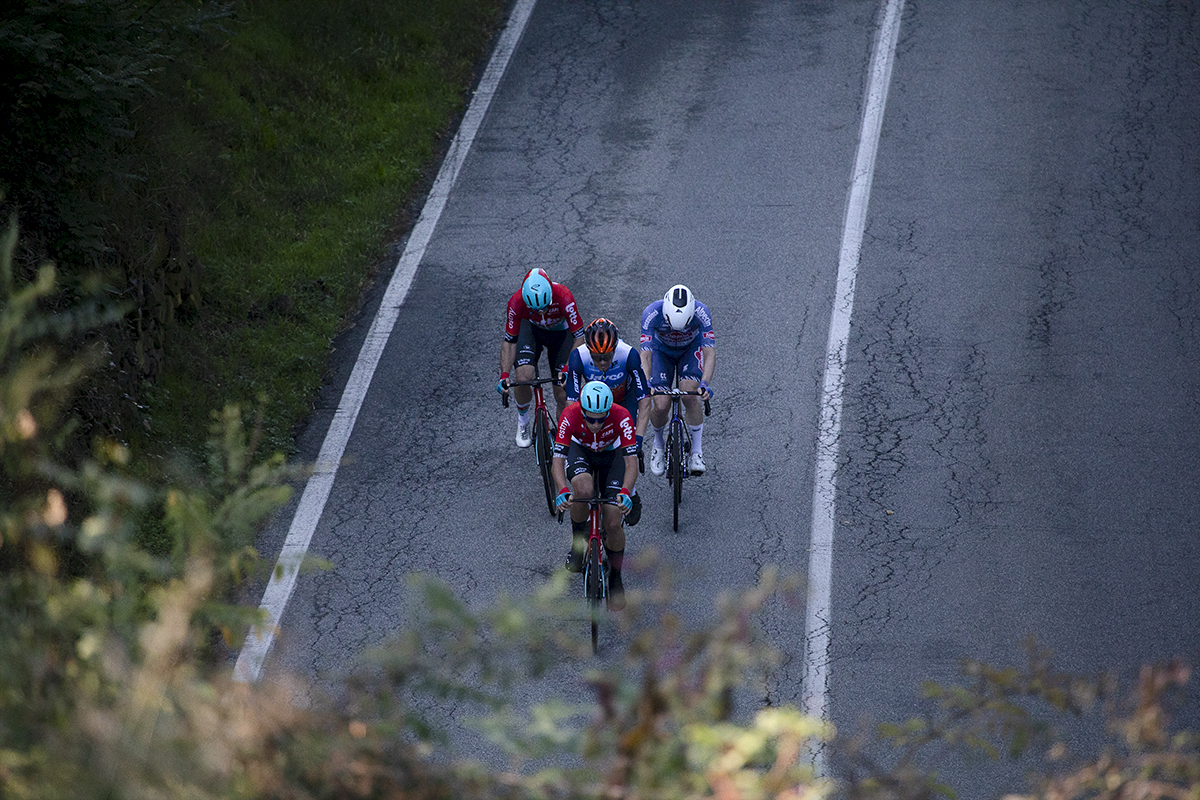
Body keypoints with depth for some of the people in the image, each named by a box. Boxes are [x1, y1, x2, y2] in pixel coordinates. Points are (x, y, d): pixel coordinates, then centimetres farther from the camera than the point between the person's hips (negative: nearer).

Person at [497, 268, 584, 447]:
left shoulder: (563, 297, -38)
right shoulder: (516, 302, -34)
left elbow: (579, 338, -30)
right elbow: (509, 341, -22)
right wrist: (504, 375, -31)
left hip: (560, 331, -1)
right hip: (531, 328, 1)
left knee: (562, 396, -5)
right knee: (523, 376, -24)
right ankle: (523, 419, 6)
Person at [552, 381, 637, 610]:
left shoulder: (621, 417, -35)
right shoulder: (570, 416, -34)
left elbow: (631, 461, -36)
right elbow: (558, 459, -34)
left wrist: (625, 492, -52)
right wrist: (563, 491, -51)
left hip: (612, 454, 0)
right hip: (580, 451, 0)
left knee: (613, 523, -12)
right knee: (583, 490, -36)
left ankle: (615, 580, 11)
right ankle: (578, 541, -8)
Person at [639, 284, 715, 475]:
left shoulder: (701, 313, -36)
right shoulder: (651, 314, -36)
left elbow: (710, 352, -37)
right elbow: (646, 354, -36)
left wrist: (705, 383, -51)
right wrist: (646, 384, -51)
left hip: (691, 350, 0)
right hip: (661, 351, 0)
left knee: (689, 397, -24)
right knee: (661, 406, -14)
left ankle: (697, 450, -6)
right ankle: (658, 444, 18)